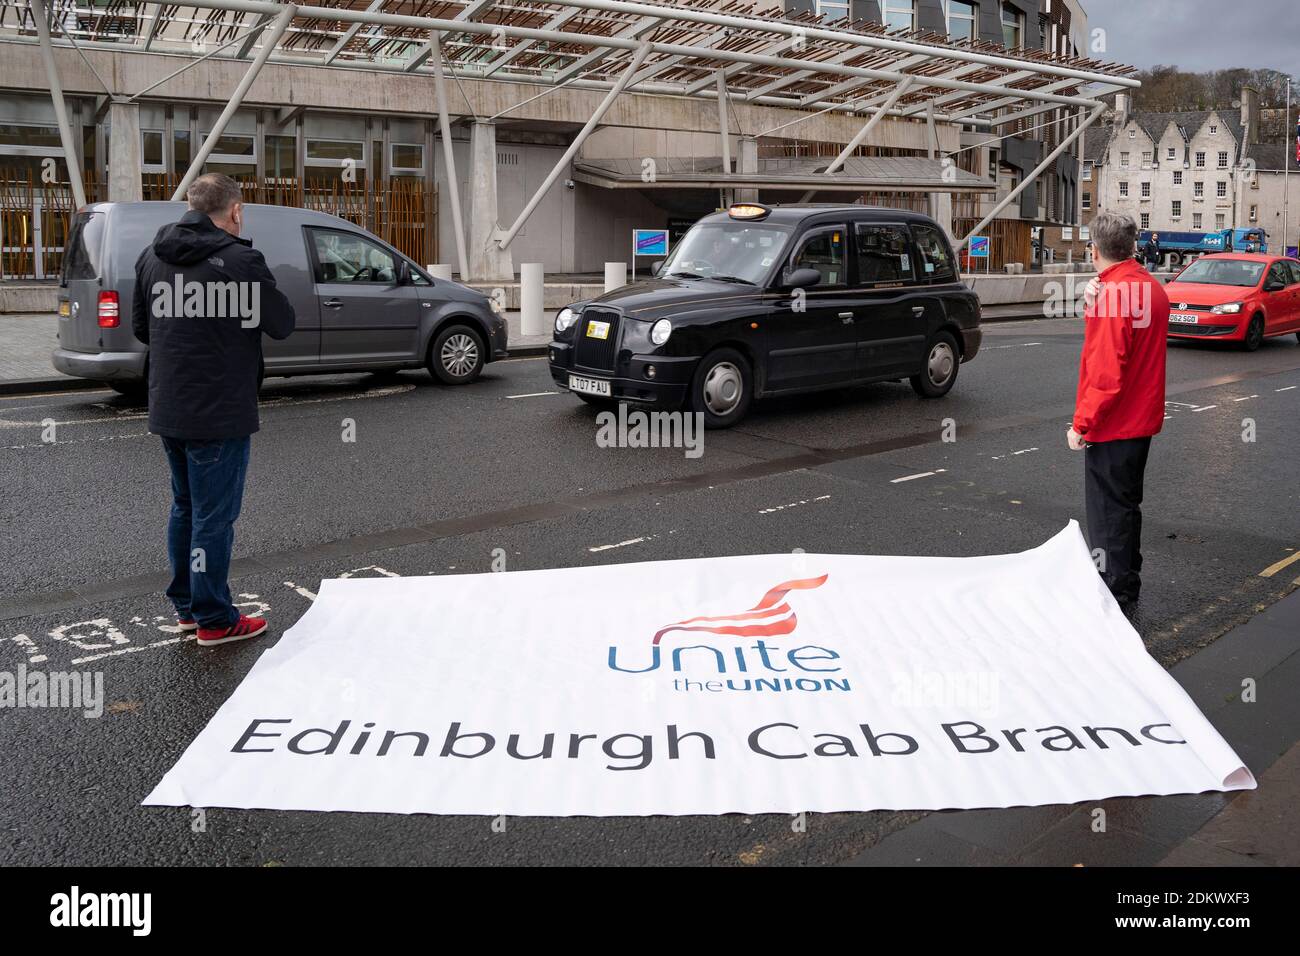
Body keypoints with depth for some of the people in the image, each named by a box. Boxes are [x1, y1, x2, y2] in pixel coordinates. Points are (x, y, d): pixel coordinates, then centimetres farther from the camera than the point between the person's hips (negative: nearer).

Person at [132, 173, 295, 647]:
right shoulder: (240, 260, -16)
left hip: (167, 410, 7)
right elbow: (282, 325, -9)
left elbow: (140, 327, 13)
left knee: (185, 507, 20)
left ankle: (185, 606, 31)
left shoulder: (153, 256, 6)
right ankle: (214, 620, 12)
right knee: (214, 515, 2)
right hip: (220, 413, -7)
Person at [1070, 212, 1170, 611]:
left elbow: (1106, 374, -24)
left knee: (1108, 515, 1)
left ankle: (1114, 595, 9)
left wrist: (1081, 424, -18)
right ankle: (1128, 586, 31)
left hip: (1111, 427, -9)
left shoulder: (1111, 295, -21)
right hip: (1142, 419, 9)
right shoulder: (1153, 289, 8)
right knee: (1127, 506, 20)